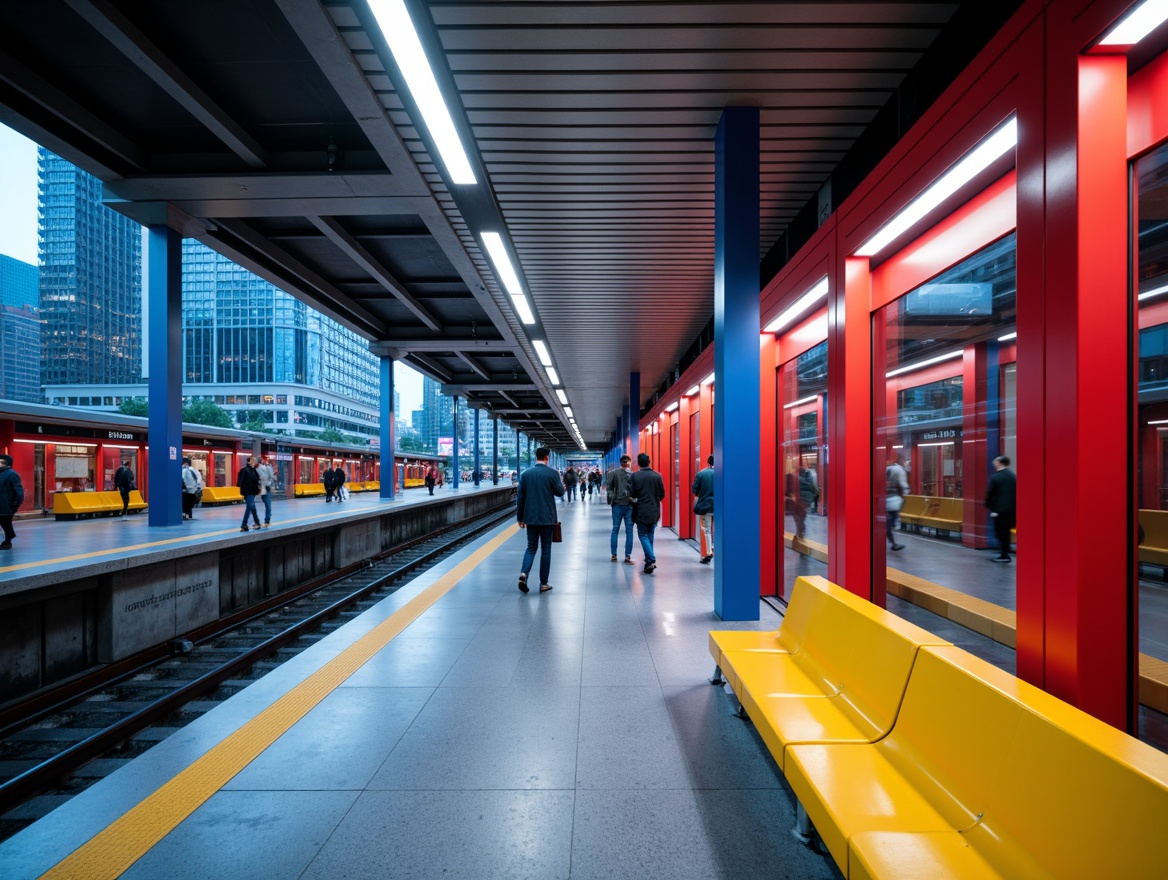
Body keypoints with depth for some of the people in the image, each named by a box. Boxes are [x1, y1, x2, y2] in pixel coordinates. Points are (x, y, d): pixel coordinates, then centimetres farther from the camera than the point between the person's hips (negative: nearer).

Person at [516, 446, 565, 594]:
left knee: (531, 547, 13)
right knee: (546, 549, 7)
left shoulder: (525, 474, 1)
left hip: (531, 517, 2)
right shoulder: (552, 473, -9)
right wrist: (560, 484, 17)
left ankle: (524, 573, -11)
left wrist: (520, 517, 11)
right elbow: (560, 492, -1)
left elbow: (520, 497, 4)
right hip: (547, 518, -2)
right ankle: (543, 583, 10)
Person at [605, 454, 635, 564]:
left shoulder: (613, 473, -5)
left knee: (615, 530, 10)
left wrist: (612, 497, -1)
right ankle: (628, 556, 5)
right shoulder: (633, 474, -7)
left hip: (617, 505, 1)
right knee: (629, 531, 5)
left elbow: (608, 486, -6)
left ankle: (614, 555, 11)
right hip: (630, 505, -1)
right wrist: (632, 497, -2)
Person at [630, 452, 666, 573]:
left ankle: (651, 560, -12)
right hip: (654, 511, 3)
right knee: (650, 535, 18)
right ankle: (649, 560, 27)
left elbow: (631, 494, -9)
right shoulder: (657, 476, -3)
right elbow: (662, 494, 1)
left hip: (641, 511, -3)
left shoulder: (635, 476, -10)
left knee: (643, 535, 4)